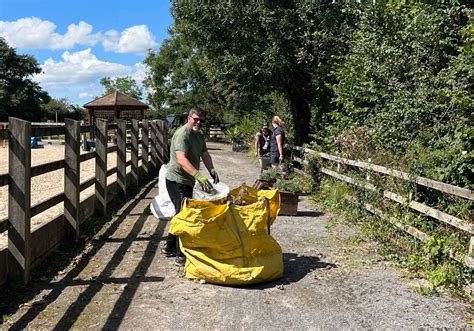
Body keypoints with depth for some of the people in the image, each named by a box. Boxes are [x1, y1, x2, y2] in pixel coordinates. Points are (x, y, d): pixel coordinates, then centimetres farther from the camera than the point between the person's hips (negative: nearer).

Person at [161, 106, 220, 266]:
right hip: (177, 180, -10)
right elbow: (181, 159, -35)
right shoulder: (182, 134, -21)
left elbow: (204, 154, 13)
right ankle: (181, 255, -3)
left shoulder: (199, 134, 11)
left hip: (188, 181, 10)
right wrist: (199, 175, -47)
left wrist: (212, 170, -7)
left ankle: (170, 247, 31)